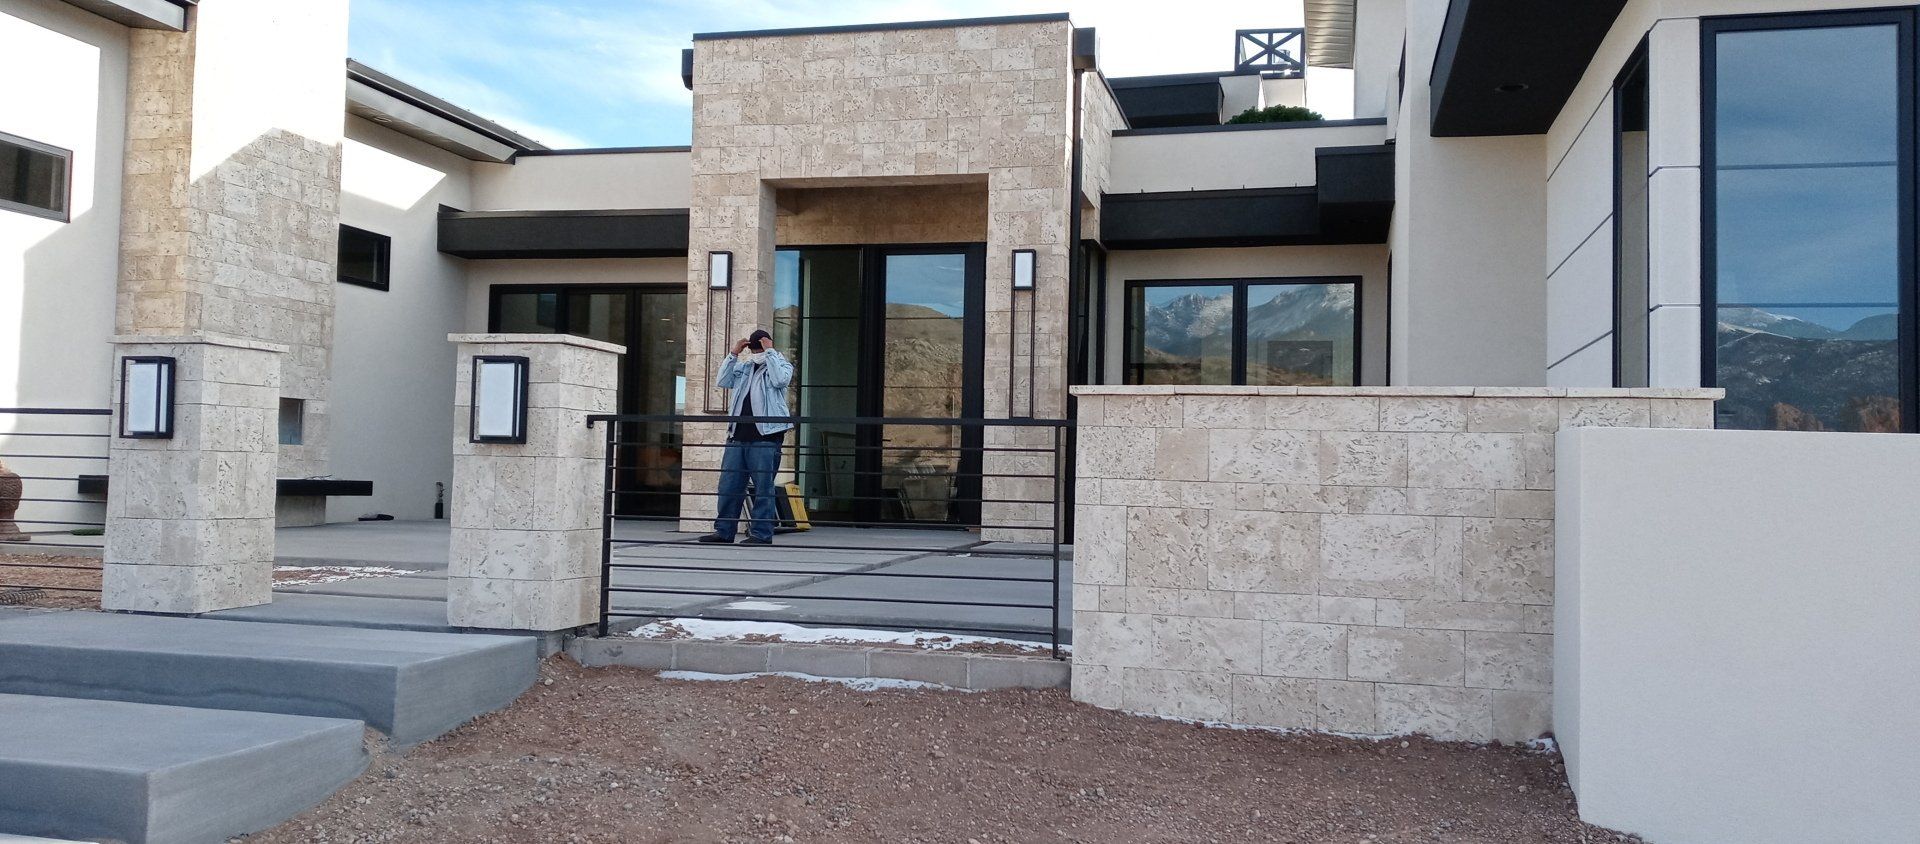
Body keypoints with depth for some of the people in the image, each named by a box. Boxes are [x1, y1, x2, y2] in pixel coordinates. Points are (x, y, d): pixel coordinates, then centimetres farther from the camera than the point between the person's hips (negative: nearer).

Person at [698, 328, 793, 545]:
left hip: (765, 436, -5)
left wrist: (770, 352, -9)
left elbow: (780, 380, -14)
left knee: (763, 487, -3)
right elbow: (721, 382, 10)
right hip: (738, 435, 5)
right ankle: (724, 531, 12)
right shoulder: (743, 367, 20)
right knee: (728, 485, 5)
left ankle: (761, 533, 2)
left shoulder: (782, 364, 7)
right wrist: (733, 354, 6)